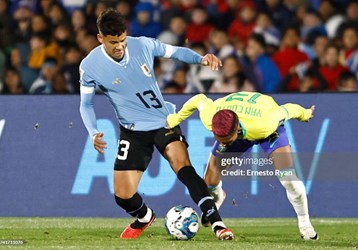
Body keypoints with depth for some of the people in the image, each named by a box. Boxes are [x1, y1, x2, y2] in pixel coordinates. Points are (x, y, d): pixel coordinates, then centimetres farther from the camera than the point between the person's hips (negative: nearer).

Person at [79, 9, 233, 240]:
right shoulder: (90, 66, -13)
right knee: (123, 195, -5)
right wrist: (94, 133, -19)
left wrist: (201, 58, -14)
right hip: (133, 131, 1)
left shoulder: (143, 45, -11)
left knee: (183, 166, -27)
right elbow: (86, 104, -2)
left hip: (164, 121, -1)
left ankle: (217, 224, -29)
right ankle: (144, 217, 33)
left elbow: (176, 51, 4)